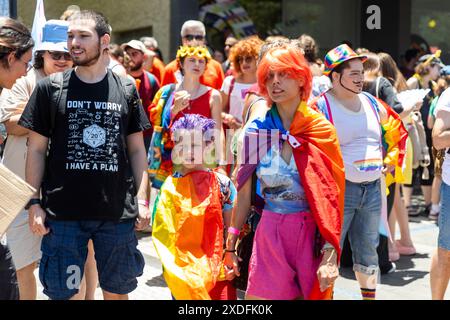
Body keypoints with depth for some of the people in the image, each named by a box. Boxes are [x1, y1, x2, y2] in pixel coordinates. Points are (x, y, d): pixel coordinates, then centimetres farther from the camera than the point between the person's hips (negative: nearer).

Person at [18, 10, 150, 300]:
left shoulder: (126, 90, 6)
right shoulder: (50, 88, 2)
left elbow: (136, 149, 9)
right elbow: (37, 149, 3)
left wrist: (142, 200, 1)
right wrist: (34, 203, -4)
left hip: (118, 212, 1)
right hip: (63, 213, -1)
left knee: (117, 290, 12)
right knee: (64, 292, 6)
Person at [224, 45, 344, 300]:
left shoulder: (321, 130, -2)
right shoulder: (257, 129, 2)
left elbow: (332, 196, -7)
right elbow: (245, 193, 7)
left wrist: (330, 254, -15)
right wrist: (231, 243, 7)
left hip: (312, 232, -1)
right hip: (270, 233, 1)